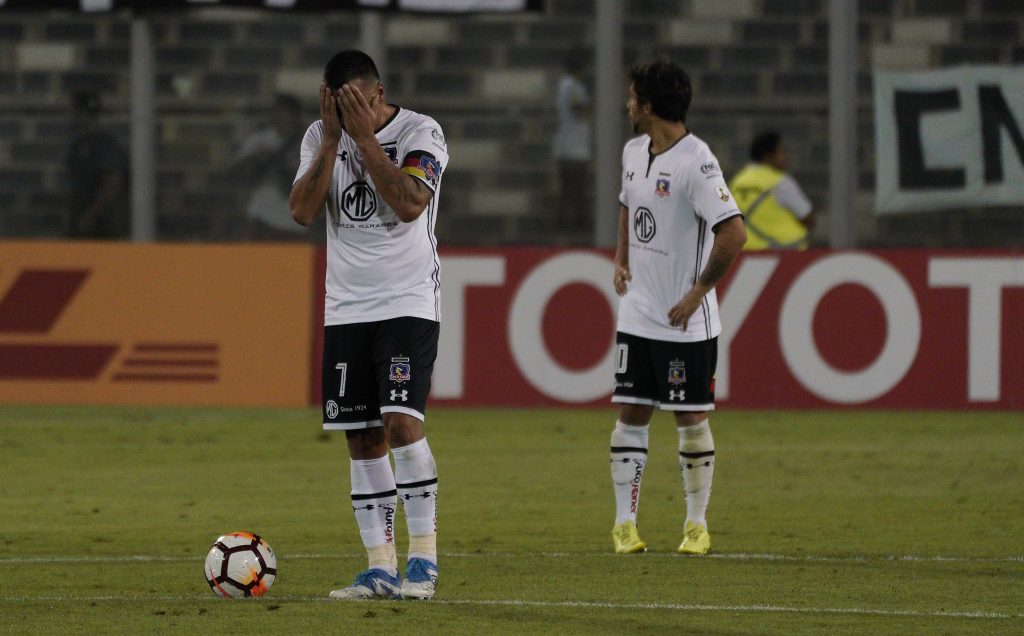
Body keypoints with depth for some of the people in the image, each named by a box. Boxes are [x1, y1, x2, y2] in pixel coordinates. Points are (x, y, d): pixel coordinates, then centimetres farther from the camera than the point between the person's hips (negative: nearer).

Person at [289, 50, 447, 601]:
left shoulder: (421, 133, -8)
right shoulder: (320, 137, 5)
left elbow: (409, 204, -22)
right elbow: (302, 210, -7)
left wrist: (364, 137, -20)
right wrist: (331, 140, -14)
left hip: (408, 302, -5)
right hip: (346, 307, 5)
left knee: (400, 421, -18)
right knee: (361, 437, 2)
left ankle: (424, 558, -10)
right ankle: (381, 569, 6)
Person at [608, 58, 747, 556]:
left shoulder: (695, 162, -18)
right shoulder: (634, 152, 8)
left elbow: (734, 233, -23)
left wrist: (699, 291, -17)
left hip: (686, 320, -7)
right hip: (637, 314, 7)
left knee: (691, 419, 1)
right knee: (630, 414, 4)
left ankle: (697, 524, 12)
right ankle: (625, 523, 8)